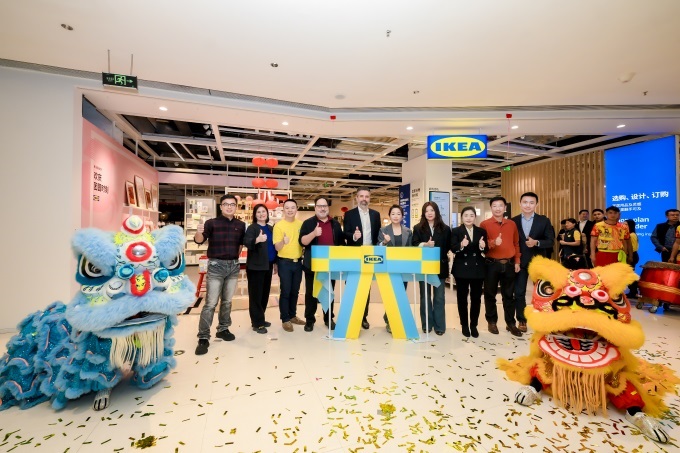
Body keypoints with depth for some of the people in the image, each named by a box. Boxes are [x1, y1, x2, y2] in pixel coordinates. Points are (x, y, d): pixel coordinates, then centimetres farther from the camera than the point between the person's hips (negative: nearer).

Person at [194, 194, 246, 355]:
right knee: (211, 303, -3)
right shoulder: (212, 223, -6)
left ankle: (223, 329, 30)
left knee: (227, 301, 15)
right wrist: (198, 232, -39)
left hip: (234, 266, 4)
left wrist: (237, 255, 10)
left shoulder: (241, 225, 5)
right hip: (216, 265, -4)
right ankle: (203, 337, 5)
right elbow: (199, 240, -20)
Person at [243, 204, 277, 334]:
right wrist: (257, 240, -44)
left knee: (265, 293, 13)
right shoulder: (252, 228, -7)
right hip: (256, 266, -7)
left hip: (268, 265, 7)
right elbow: (246, 242, -25)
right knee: (256, 294, -2)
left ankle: (260, 319, 26)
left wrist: (275, 262, 18)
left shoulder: (270, 228, 13)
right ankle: (257, 323, 6)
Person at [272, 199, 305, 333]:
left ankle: (292, 315, 28)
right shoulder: (278, 225, -9)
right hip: (285, 262, -4)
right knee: (285, 291, 1)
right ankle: (285, 319, 13)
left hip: (298, 262, 4)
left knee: (295, 291, 14)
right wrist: (283, 241, -33)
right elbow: (277, 248, -13)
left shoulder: (301, 224, 3)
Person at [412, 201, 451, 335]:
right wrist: (425, 245, -23)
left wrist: (441, 255, -7)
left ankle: (439, 325, 15)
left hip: (440, 266, 0)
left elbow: (448, 246, 6)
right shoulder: (418, 228, 4)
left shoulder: (445, 228, 5)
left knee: (439, 297, 5)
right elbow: (414, 245, -6)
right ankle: (426, 324, 19)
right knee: (425, 296, 9)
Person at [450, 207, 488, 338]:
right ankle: (464, 325, 21)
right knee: (462, 297, 7)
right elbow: (453, 249, -13)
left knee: (476, 298, 9)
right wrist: (461, 245, -32)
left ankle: (474, 325, 24)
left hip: (477, 268, 2)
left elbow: (486, 250, 2)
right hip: (462, 268, -2)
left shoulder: (482, 231, 6)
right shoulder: (456, 231, -2)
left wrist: (483, 247, -20)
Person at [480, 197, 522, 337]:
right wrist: (493, 242, -25)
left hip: (509, 264, 3)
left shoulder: (512, 224, 9)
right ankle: (492, 322, 21)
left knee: (509, 295, 11)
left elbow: (516, 244, 13)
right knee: (490, 294, 7)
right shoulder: (484, 224, -3)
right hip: (491, 264, -3)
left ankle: (510, 323, 22)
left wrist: (517, 262, 8)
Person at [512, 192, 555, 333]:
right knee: (519, 292, 4)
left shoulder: (544, 220, -1)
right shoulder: (513, 221, 0)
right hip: (520, 262, 0)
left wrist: (536, 242, -22)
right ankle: (522, 320, 19)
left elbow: (551, 241, -4)